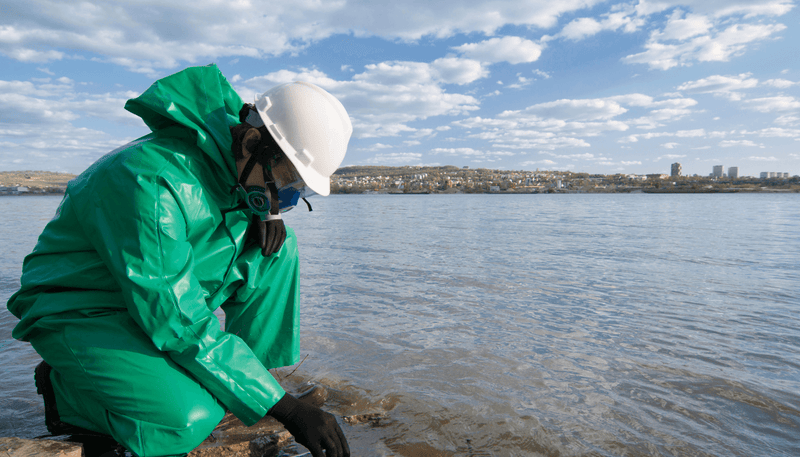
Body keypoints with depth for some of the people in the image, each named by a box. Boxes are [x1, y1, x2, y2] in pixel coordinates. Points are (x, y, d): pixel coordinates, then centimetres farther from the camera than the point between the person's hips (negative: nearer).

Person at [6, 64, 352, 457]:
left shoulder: (236, 164, -8)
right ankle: (65, 389, -1)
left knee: (278, 248, -9)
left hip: (164, 290, 7)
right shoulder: (153, 182, -33)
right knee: (187, 418, -30)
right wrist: (285, 409, -31)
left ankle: (249, 375, -1)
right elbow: (180, 325, -34)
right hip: (77, 313, -7)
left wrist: (267, 212, -12)